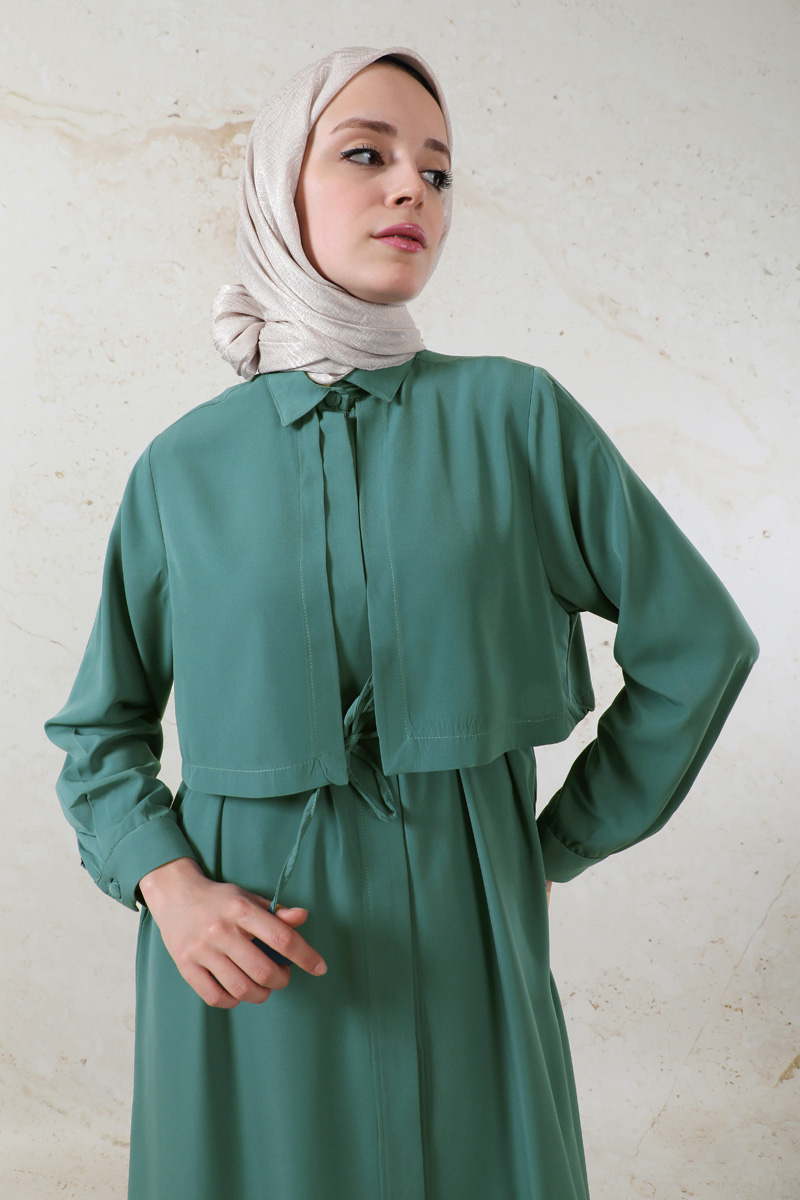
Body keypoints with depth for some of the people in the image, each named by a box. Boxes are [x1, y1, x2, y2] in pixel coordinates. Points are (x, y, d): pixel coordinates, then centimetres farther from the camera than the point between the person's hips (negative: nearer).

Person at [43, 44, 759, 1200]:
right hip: (245, 952, 1)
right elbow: (101, 728, 7)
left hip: (458, 939, 0)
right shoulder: (185, 464, -1)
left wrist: (557, 846, 4)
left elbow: (698, 643, 2)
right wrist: (166, 879, -11)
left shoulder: (515, 415, -5)